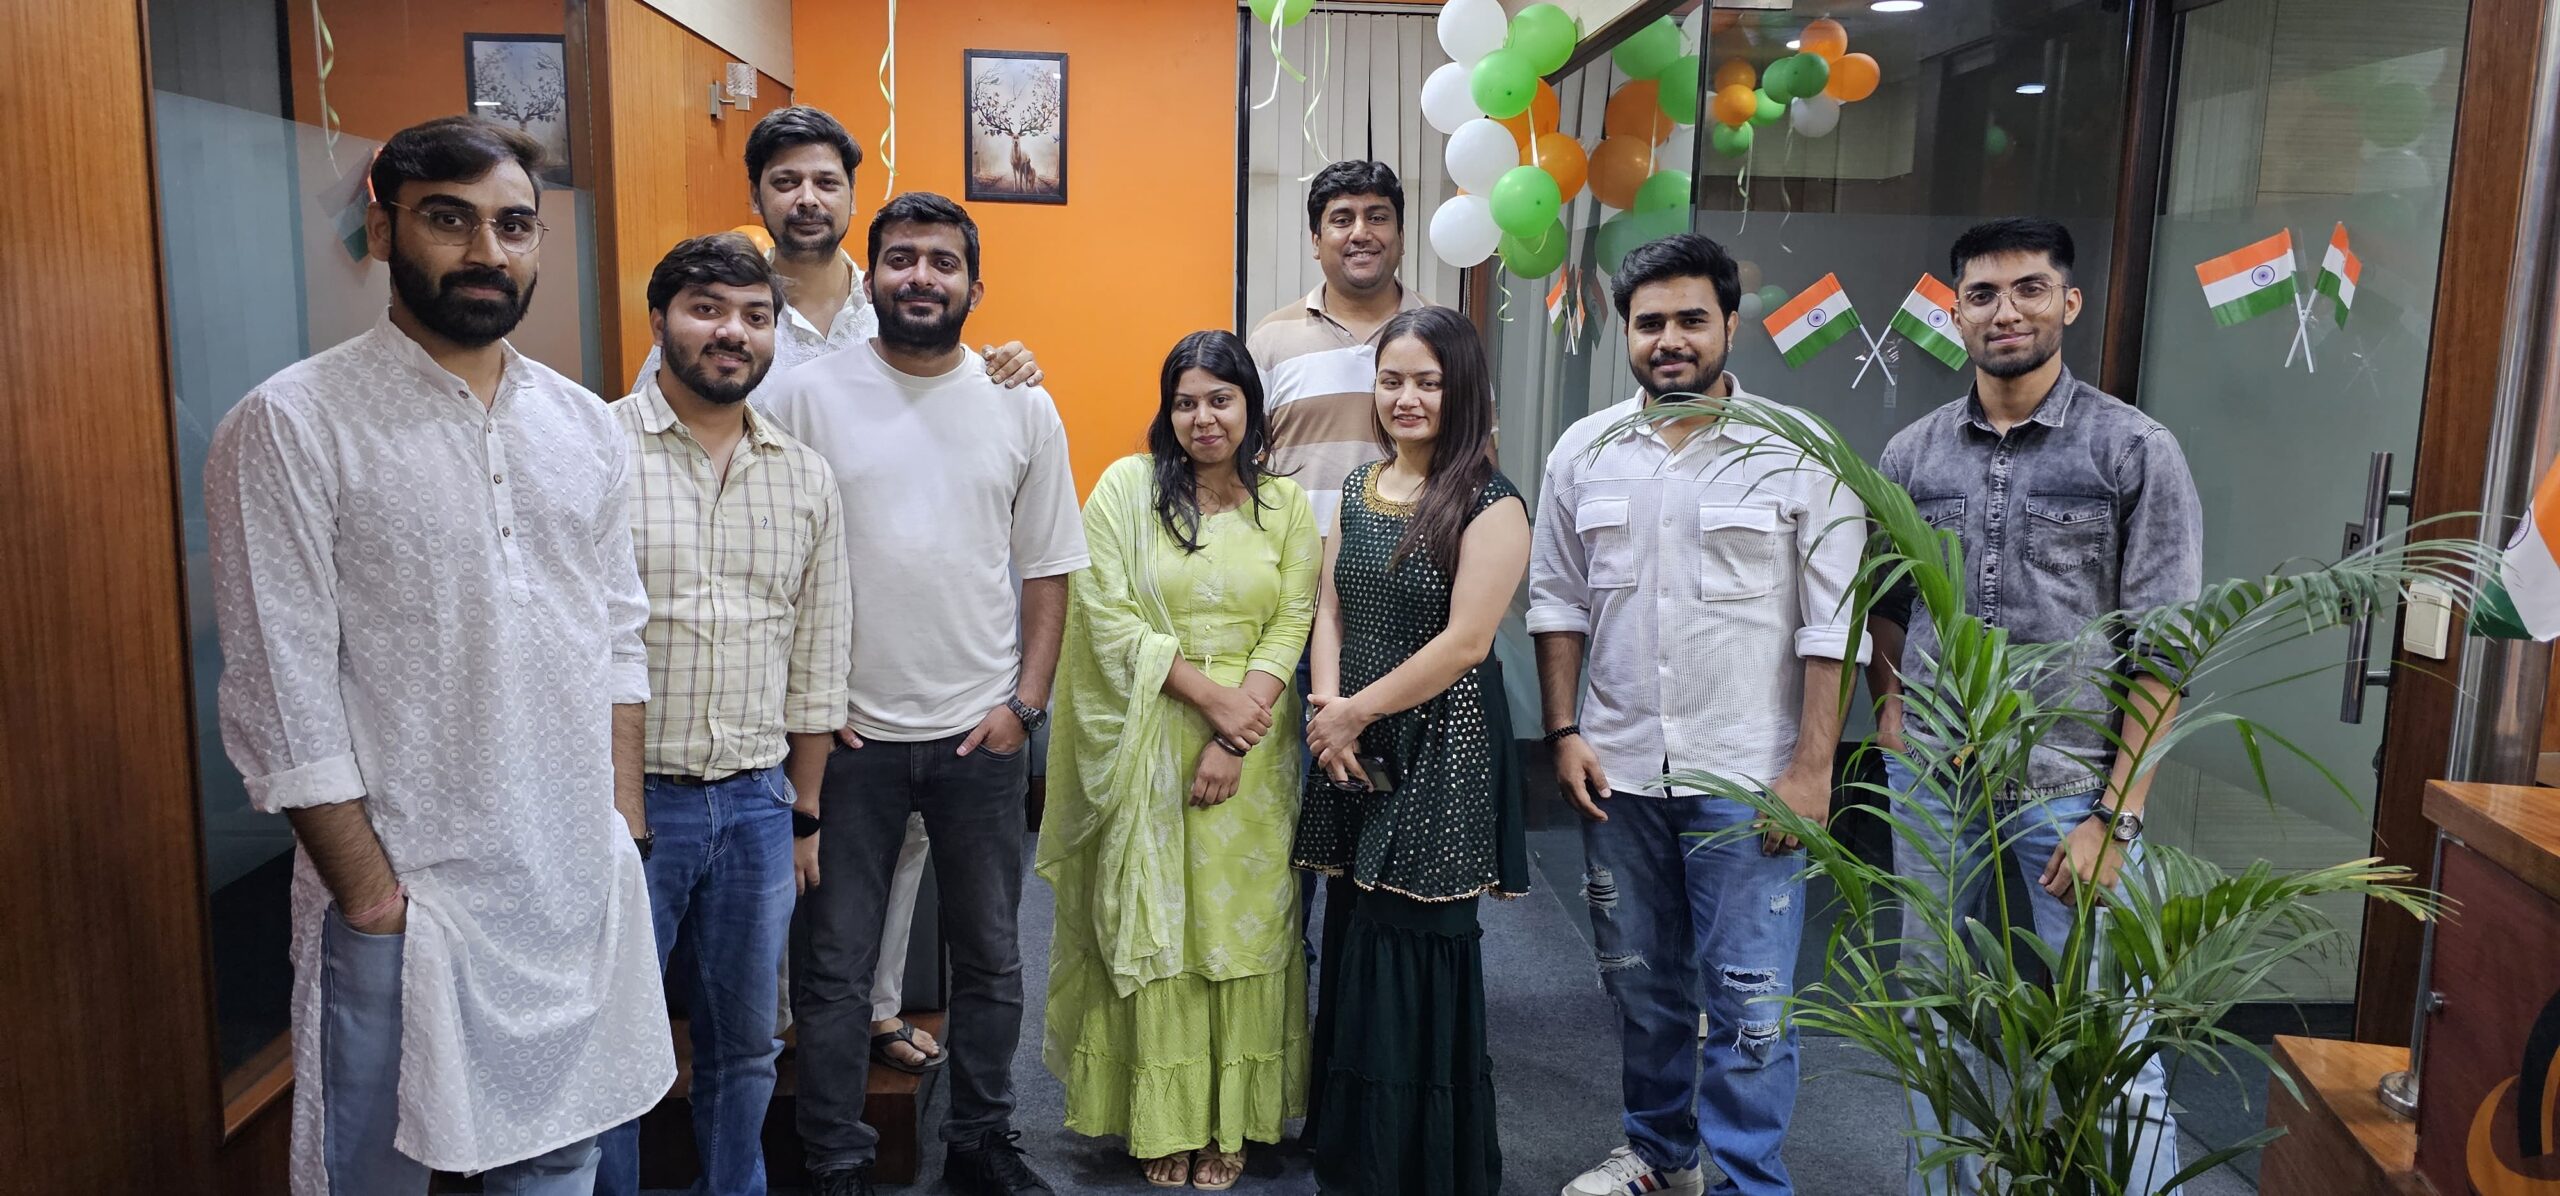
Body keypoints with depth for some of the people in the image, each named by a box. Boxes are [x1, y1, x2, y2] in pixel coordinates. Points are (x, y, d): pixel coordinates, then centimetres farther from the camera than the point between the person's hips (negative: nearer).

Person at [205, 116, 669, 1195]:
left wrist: (625, 823, 6)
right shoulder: (291, 426, -10)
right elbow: (284, 701, -12)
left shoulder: (584, 425, 7)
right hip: (405, 899, -4)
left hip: (584, 885, 5)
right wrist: (375, 898, -12)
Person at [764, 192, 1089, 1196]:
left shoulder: (1023, 406, 3)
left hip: (981, 733, 2)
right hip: (847, 731, -2)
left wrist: (1026, 702, -2)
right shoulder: (807, 396, -2)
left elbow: (1047, 571, 6)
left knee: (990, 958, 14)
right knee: (834, 967, 7)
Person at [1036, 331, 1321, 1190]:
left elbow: (1290, 627, 0)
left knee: (1241, 922, 5)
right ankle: (1162, 1123, 17)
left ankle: (1230, 1123, 18)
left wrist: (1234, 740, -11)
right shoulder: (1127, 487, 0)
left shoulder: (1286, 506, 6)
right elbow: (1108, 615, -7)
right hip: (1149, 745, -1)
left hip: (1252, 753, 2)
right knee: (1152, 923, 4)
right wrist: (1210, 695, -14)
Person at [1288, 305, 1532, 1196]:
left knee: (1414, 953, 2)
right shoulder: (1360, 488, 10)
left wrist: (1356, 712, -12)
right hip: (1354, 754, 6)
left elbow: (1464, 643, -16)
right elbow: (1330, 607, 10)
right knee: (1354, 945, 13)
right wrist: (1327, 710, -6)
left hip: (1441, 754, -6)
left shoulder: (1491, 506, -11)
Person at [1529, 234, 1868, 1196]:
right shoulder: (1584, 452, 4)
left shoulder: (1799, 453, -6)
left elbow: (1833, 625, -7)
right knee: (1640, 981, 17)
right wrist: (1565, 734, 3)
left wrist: (1812, 767, -10)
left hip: (1748, 779, -4)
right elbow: (1558, 601, 10)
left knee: (1749, 999, 0)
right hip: (1619, 772, 4)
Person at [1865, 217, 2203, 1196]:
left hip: (2069, 782, -3)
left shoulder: (2136, 452, -4)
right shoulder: (1912, 454, 7)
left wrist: (2118, 815, -12)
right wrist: (1891, 706, 3)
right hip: (1931, 780, 4)